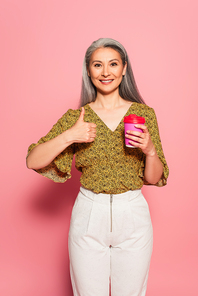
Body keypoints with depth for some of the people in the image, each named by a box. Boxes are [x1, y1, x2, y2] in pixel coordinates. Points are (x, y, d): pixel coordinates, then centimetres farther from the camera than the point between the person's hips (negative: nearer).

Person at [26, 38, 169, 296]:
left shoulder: (144, 114, -1)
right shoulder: (76, 117, -2)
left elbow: (154, 179, 1)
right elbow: (33, 161, -6)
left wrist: (150, 150, -19)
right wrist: (69, 136, -18)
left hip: (133, 217, 1)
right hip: (88, 217, 0)